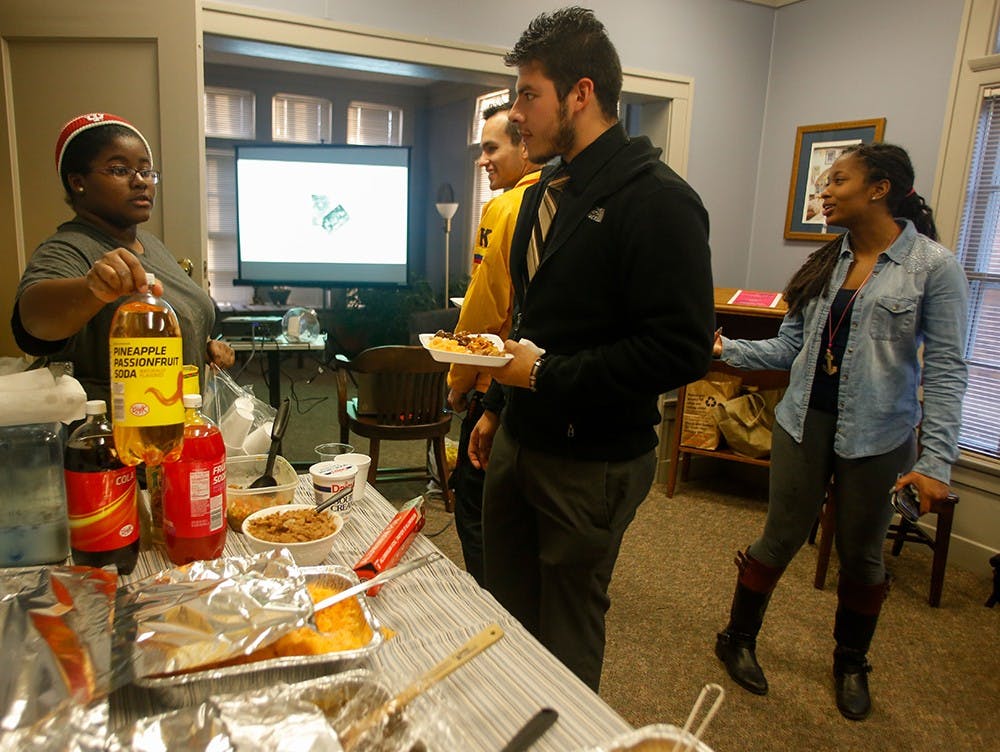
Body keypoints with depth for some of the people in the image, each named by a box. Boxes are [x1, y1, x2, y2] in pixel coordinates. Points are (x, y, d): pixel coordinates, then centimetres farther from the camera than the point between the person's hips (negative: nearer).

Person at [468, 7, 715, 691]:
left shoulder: (657, 200, -18)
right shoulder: (546, 193, 10)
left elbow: (683, 350, -24)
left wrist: (549, 374, -21)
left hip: (592, 461, -8)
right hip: (517, 441, 8)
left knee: (569, 631, 12)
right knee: (507, 612, 21)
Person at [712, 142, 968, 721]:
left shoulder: (933, 266, -8)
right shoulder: (826, 262, 5)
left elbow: (946, 369, -11)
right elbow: (791, 347, 4)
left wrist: (936, 459, -16)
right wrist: (729, 349, -8)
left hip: (878, 438, -2)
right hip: (805, 423, 3)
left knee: (863, 554, 14)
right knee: (782, 538, 10)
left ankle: (852, 664, 38)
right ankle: (739, 639, 30)